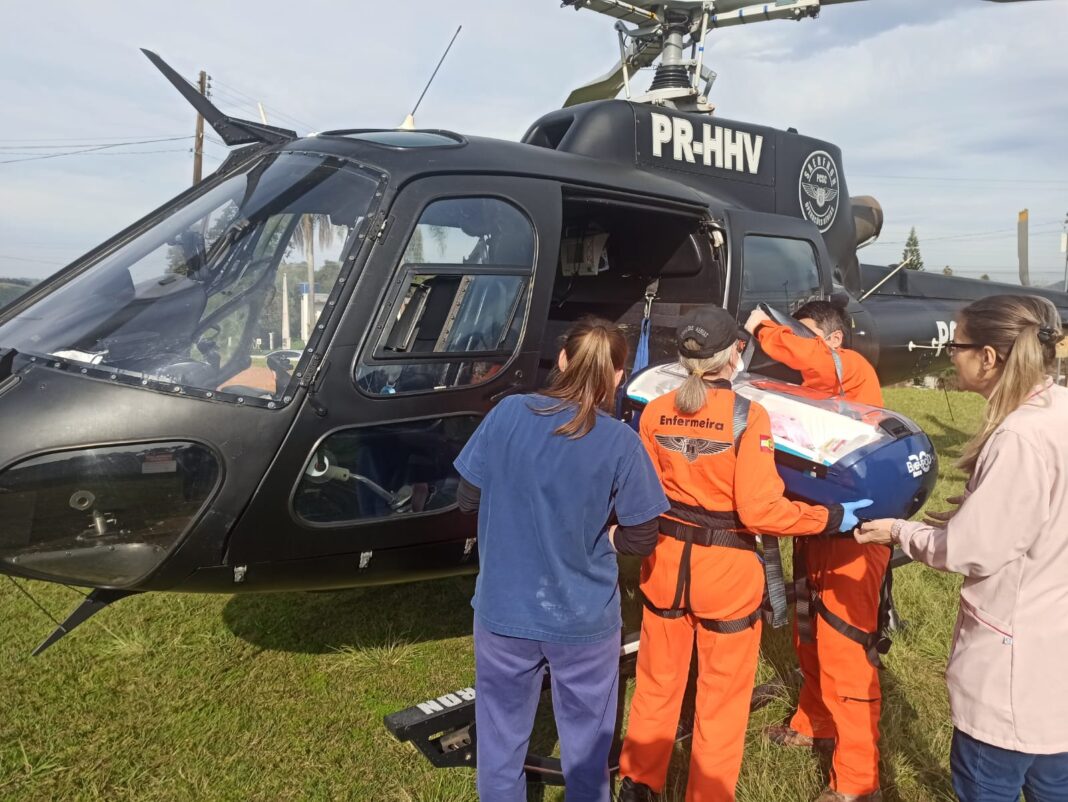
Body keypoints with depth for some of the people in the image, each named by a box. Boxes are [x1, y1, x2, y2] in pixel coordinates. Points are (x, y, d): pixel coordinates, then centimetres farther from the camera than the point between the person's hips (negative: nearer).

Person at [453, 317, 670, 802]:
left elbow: (468, 500, 0)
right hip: (584, 619, -1)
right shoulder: (620, 442, -14)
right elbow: (641, 539, -7)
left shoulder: (507, 413, -10)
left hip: (504, 611, 2)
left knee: (501, 740, 20)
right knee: (586, 747, 20)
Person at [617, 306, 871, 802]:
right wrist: (832, 518, -10)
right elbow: (760, 509, -21)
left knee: (657, 682, 23)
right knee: (722, 697, 15)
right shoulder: (748, 416, -17)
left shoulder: (654, 413, -5)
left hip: (665, 562, 4)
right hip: (726, 571, -4)